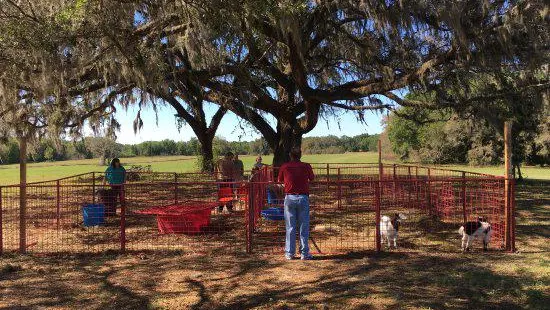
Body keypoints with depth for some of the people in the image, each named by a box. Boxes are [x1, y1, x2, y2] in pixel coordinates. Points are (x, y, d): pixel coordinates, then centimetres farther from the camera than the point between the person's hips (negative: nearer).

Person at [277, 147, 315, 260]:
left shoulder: (284, 167, 0)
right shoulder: (306, 166, -2)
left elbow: (280, 181, 14)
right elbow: (311, 179, 15)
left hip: (289, 198, 1)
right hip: (303, 197, -1)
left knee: (290, 227, 8)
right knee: (304, 227, 6)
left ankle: (290, 253, 13)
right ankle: (304, 253, 10)